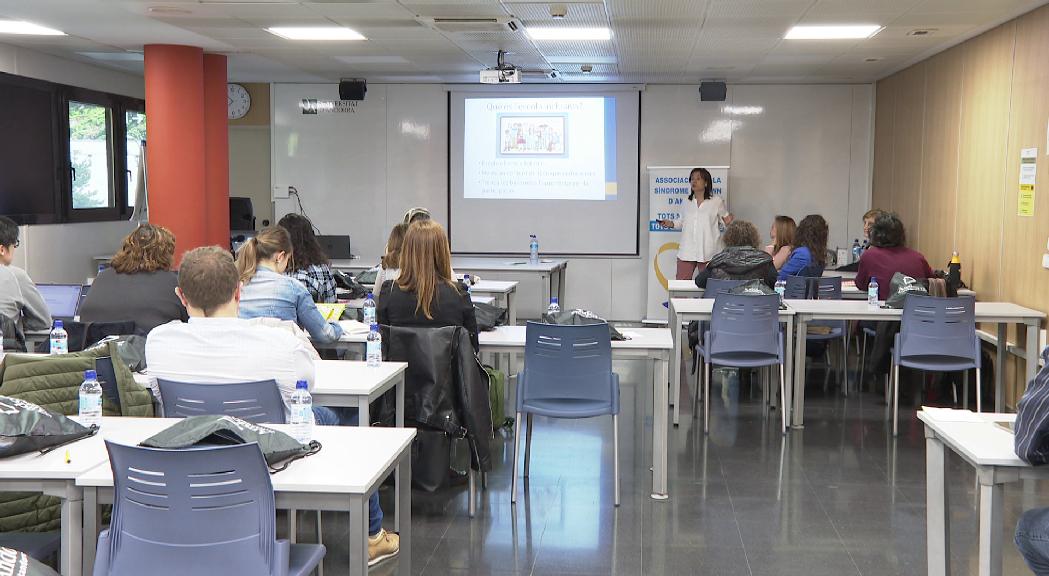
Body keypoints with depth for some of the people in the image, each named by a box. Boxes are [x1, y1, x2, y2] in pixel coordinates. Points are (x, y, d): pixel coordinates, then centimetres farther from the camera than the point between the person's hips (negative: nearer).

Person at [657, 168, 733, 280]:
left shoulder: (717, 201, 0)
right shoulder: (688, 202, 12)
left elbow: (725, 219, 7)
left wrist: (728, 222, -15)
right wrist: (671, 224, 4)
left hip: (707, 252, -3)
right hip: (687, 251, 4)